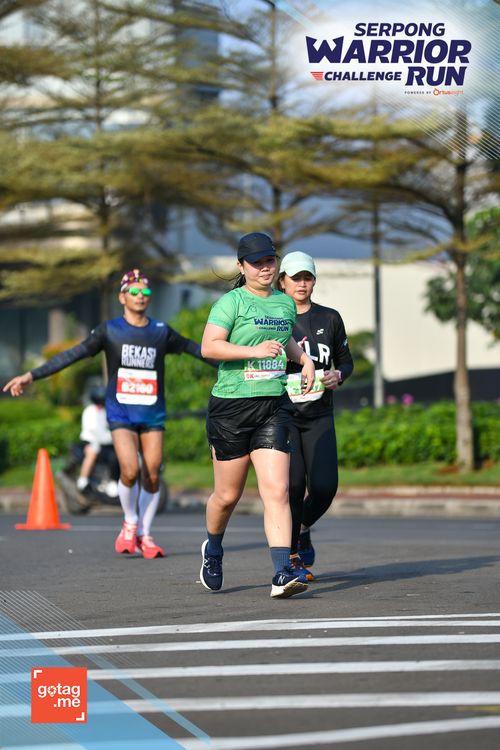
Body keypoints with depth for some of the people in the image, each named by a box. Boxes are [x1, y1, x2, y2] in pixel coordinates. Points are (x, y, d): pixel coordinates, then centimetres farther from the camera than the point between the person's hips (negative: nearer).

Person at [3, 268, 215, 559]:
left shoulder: (162, 332, 5)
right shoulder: (109, 331, -1)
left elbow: (196, 349, 15)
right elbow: (73, 354, -4)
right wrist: (32, 375, -11)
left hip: (153, 413, 2)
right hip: (121, 412, -2)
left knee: (152, 475, -2)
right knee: (130, 470, -18)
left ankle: (145, 535, 17)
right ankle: (130, 523, 9)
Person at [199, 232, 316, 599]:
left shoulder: (286, 303, 14)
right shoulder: (231, 302, -5)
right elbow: (209, 346, -19)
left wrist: (304, 358, 17)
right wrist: (255, 351, -24)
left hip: (274, 405, 4)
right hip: (231, 406, -4)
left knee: (277, 491, -10)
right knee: (227, 495, 8)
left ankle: (283, 574, -16)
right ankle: (213, 549, 38)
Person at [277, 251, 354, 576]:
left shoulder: (330, 318, 7)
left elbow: (346, 361, 16)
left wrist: (338, 375, -5)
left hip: (319, 416, 2)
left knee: (324, 486, -11)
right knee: (293, 483, -15)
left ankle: (303, 529, 22)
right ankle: (291, 556, 2)